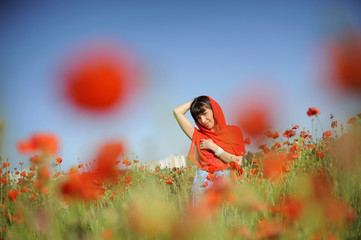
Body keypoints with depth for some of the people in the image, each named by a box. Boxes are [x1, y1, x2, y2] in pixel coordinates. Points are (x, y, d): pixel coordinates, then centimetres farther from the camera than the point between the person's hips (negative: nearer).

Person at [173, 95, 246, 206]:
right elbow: (177, 112, 5)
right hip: (202, 186, 1)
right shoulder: (198, 136, 9)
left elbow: (238, 163, -3)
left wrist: (213, 147, -2)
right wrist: (195, 101, 14)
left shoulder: (233, 132, 7)